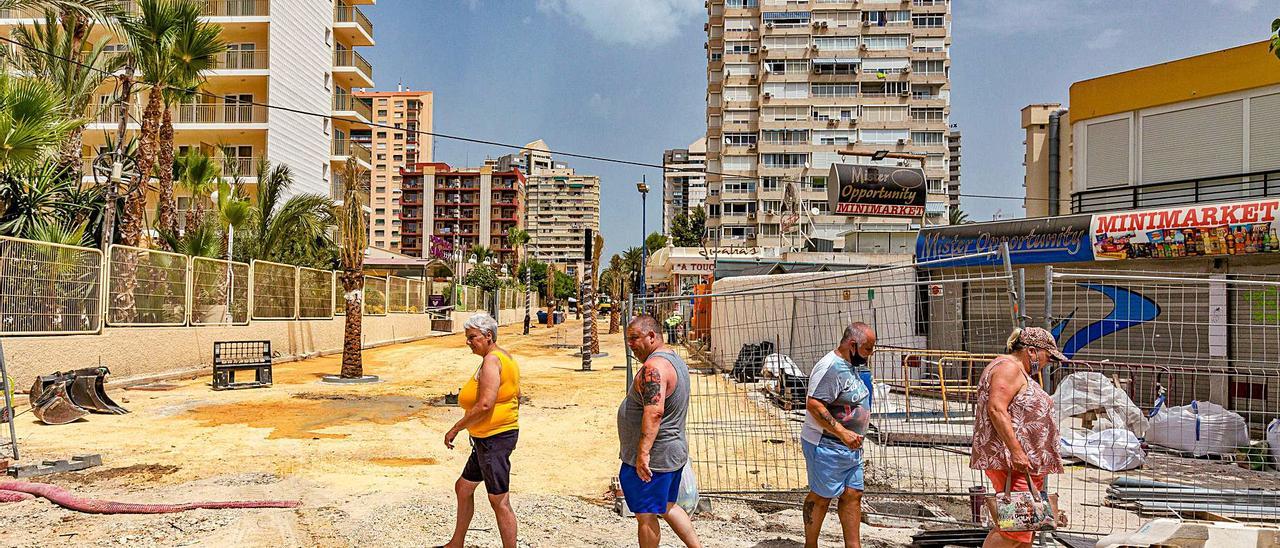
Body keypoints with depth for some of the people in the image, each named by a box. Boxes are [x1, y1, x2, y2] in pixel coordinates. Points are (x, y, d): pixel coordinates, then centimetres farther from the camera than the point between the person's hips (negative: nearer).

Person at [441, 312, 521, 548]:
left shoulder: (491, 361, -19)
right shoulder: (504, 357, 12)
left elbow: (485, 405, -27)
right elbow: (517, 396, 19)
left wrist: (456, 428, -18)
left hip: (494, 439, -11)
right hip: (487, 439, 11)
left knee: (499, 501, -4)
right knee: (463, 488, 22)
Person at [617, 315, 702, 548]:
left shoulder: (654, 367, -22)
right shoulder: (675, 360, 11)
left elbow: (654, 412, -32)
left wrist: (643, 453, -33)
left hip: (652, 458, -10)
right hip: (674, 452, 10)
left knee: (646, 516, 4)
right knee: (667, 507, 23)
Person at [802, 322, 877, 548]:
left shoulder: (850, 365, 11)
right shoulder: (831, 367, -21)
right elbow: (813, 404, -28)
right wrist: (843, 432, -29)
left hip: (850, 447, 9)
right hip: (827, 447, -9)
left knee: (853, 495, 11)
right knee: (822, 496, 3)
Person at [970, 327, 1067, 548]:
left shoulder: (1020, 372, 24)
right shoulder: (1009, 367, -11)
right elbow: (996, 409, -22)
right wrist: (1016, 451, -25)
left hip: (1023, 462, 11)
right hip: (1009, 460, -11)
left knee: (1027, 529, 10)